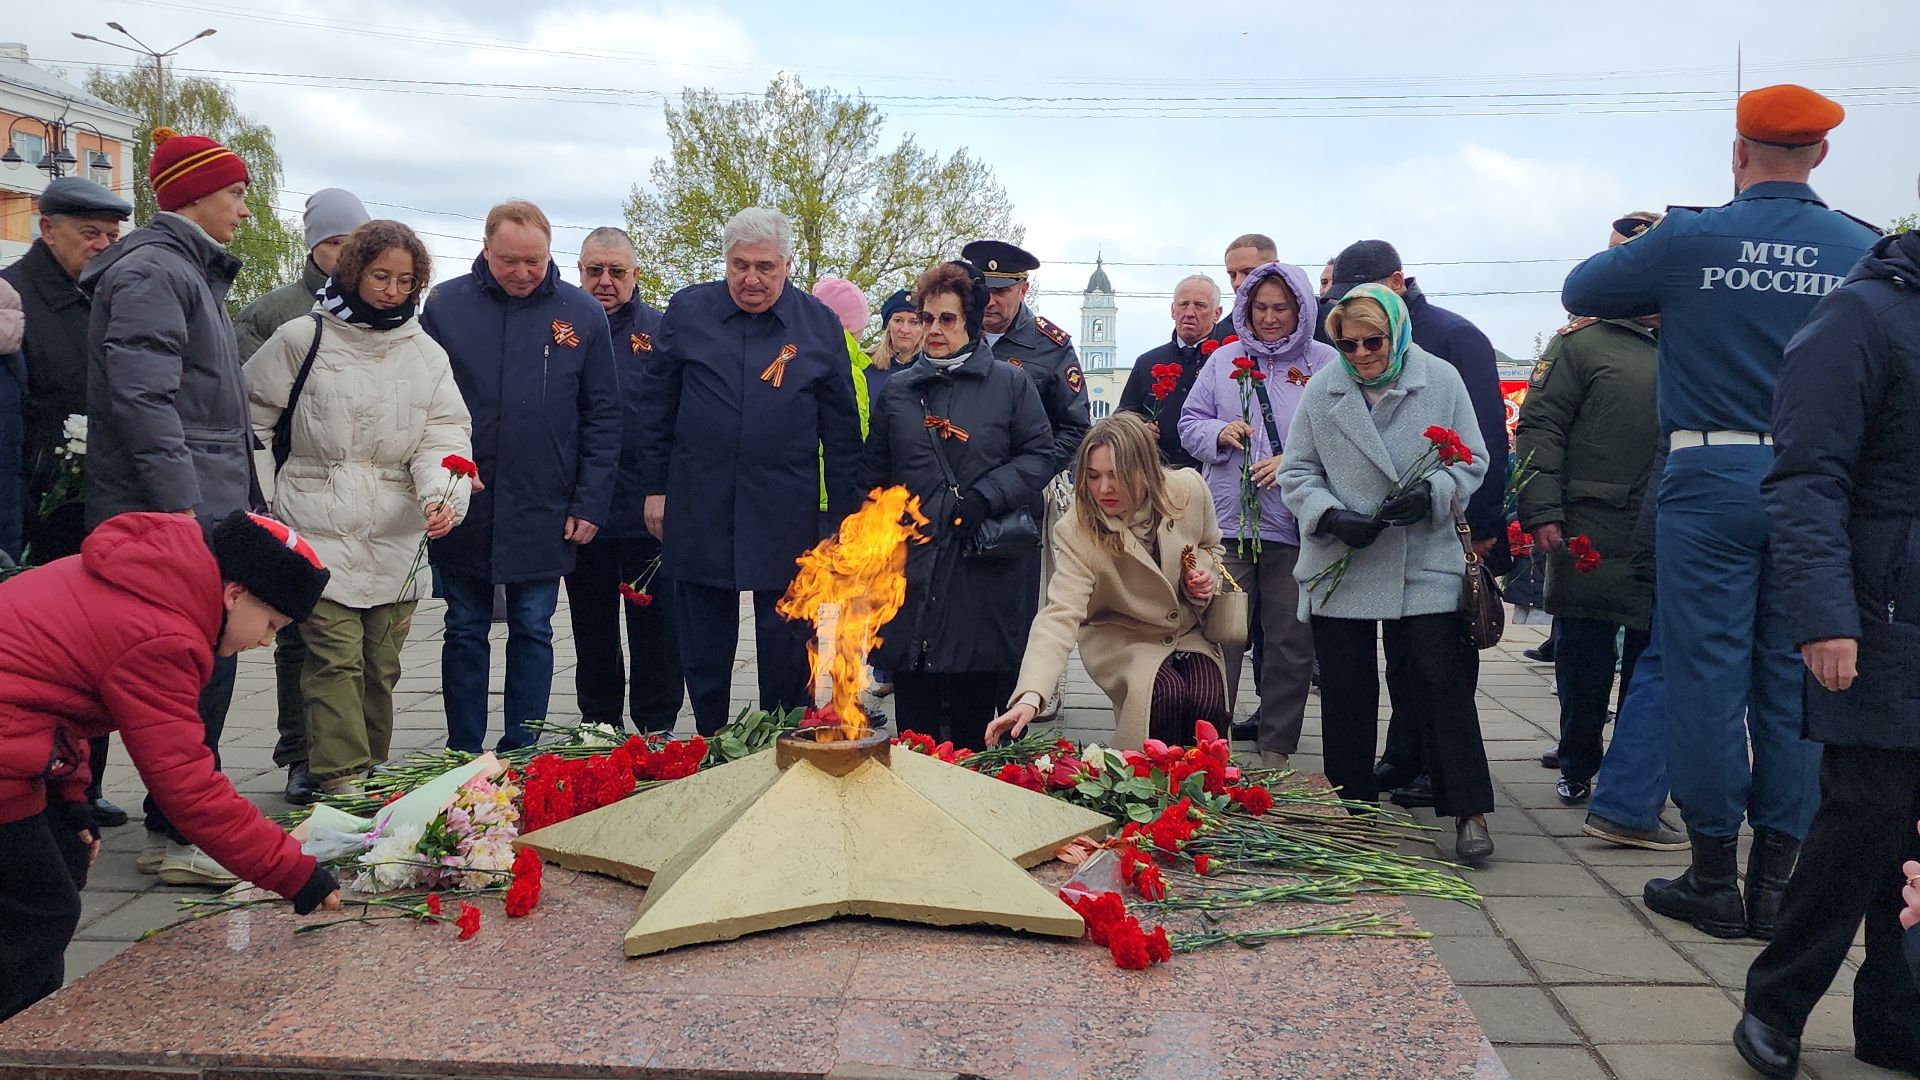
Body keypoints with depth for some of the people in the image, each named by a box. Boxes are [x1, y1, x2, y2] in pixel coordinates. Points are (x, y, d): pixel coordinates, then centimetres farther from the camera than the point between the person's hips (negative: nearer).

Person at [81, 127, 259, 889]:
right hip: (173, 516, -10)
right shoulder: (151, 272, -11)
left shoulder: (190, 271, 22)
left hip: (202, 510, 10)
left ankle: (183, 824, 21)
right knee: (199, 672, -8)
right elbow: (143, 399, -20)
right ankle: (179, 835, 0)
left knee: (204, 672, 12)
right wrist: (181, 507, -23)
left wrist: (243, 502, 22)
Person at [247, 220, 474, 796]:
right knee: (335, 657, -12)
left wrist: (443, 495, -19)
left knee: (382, 664, 10)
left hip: (396, 534, 3)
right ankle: (341, 780, -11)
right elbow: (250, 414, 9)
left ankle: (371, 773, 22)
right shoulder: (302, 338, 1)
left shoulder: (427, 355, 9)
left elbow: (442, 438, 0)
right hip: (319, 529, -3)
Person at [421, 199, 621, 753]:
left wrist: (591, 503, -4)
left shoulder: (582, 314, 0)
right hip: (462, 508, 1)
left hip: (543, 514, 0)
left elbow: (603, 417, 2)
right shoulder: (445, 305, 0)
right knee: (465, 631, 9)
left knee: (533, 632, 7)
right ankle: (463, 756, 19)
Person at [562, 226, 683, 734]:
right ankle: (598, 727, 27)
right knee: (593, 634, 14)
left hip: (647, 512, -2)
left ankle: (656, 731, 16)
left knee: (655, 631, 4)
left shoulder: (659, 330, 1)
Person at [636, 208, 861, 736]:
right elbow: (657, 405, 9)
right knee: (703, 649, 10)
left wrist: (843, 515, 3)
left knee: (786, 647, 4)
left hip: (786, 519, -1)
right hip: (697, 510, 1)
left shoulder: (820, 324, 2)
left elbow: (841, 428, 5)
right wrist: (655, 488, 5)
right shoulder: (687, 310, 3)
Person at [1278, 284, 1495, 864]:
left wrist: (1431, 495, -15)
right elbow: (1297, 473, 6)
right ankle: (1352, 808, 20)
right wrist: (1331, 516, -13)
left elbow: (1471, 461, 5)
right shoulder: (1321, 390, 2)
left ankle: (1469, 811, 2)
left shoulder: (1442, 380, 0)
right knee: (1346, 691, 6)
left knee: (1440, 681, -7)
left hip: (1425, 563, -1)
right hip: (1340, 564, 2)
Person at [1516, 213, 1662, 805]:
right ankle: (1577, 767, 20)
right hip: (1592, 538, -4)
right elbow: (1539, 428, -6)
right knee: (1585, 661, 4)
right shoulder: (1581, 341, 0)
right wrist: (1541, 512, -15)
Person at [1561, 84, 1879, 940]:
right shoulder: (1863, 252, 4)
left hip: (1712, 479, -3)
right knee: (1795, 681, 8)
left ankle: (1715, 881, 10)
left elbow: (1581, 291, 8)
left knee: (1706, 675, 3)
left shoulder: (1689, 241, -5)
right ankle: (1775, 880, 15)